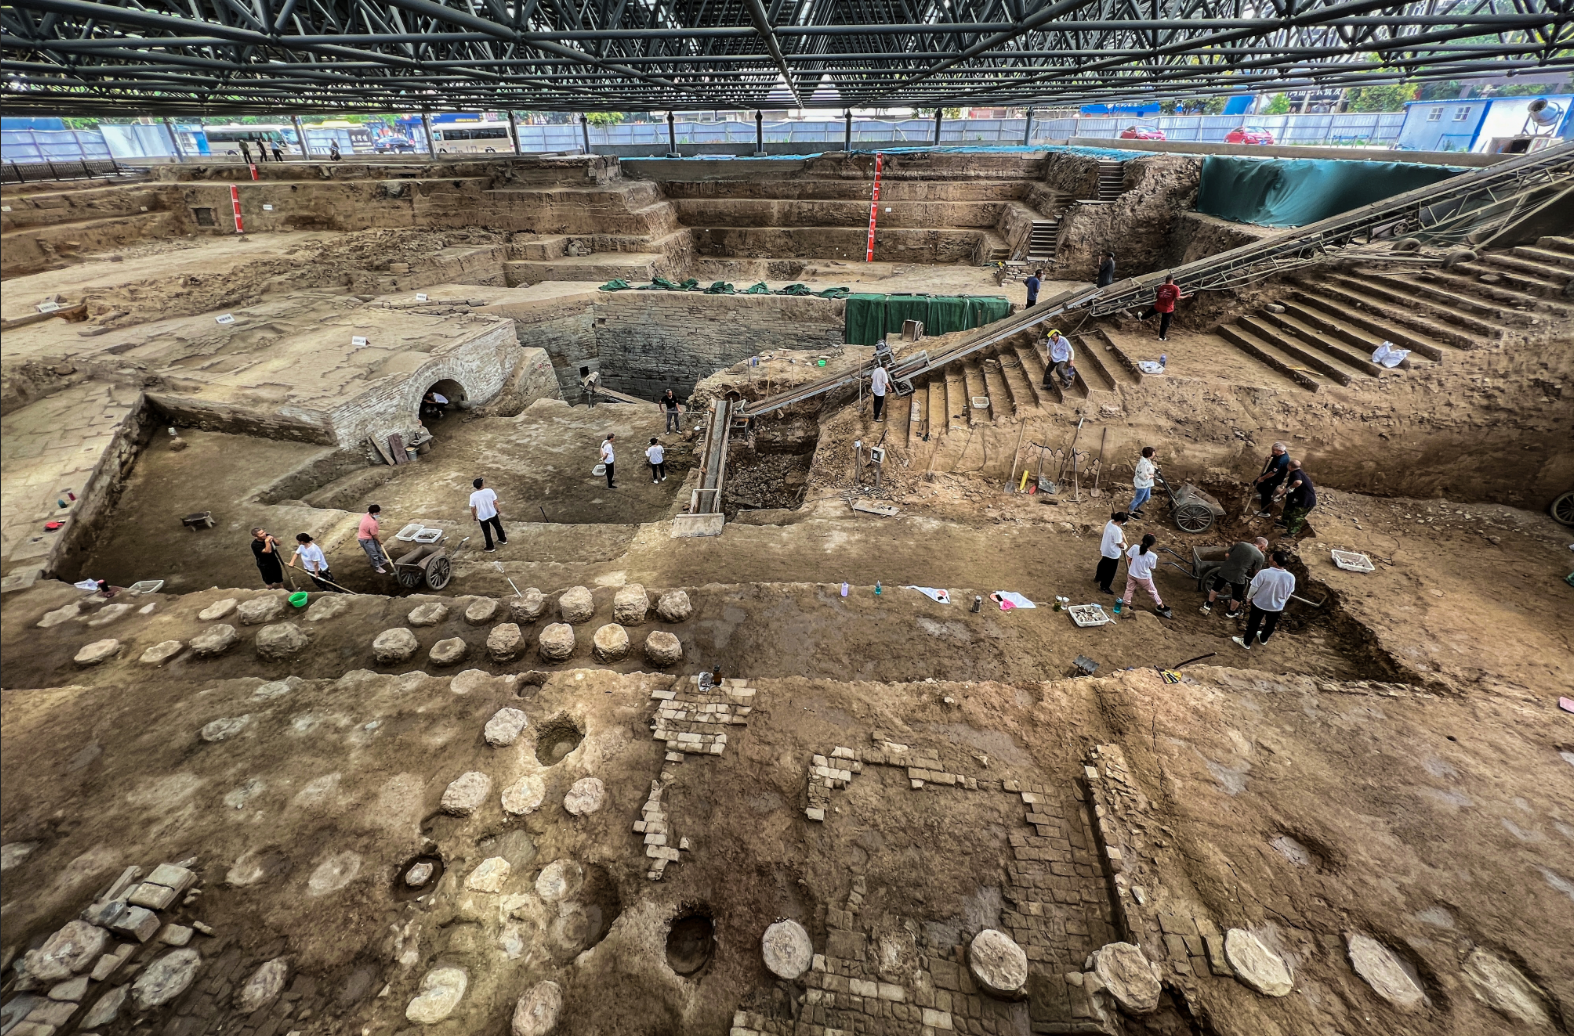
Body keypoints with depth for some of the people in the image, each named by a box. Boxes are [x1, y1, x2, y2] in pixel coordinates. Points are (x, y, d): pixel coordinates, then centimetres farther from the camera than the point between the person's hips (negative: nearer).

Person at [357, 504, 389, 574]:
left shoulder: (367, 515, -10)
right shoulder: (372, 523, -39)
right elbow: (374, 535, -22)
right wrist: (379, 540, -3)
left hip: (370, 536, 10)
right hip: (365, 539, -10)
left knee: (378, 548, 26)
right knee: (373, 554, 7)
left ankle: (381, 561, 48)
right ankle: (377, 568, 26)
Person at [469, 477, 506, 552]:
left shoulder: (473, 496, -22)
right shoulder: (490, 491, -20)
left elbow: (473, 508, -11)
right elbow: (495, 502, -9)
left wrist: (474, 516, 7)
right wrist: (497, 510, 10)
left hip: (482, 517, -1)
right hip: (493, 514, 2)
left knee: (487, 533, 18)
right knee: (498, 527, 28)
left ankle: (490, 547, 34)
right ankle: (503, 540, 48)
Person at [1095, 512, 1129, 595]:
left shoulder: (1110, 522, -9)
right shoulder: (1116, 530, -35)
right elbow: (1120, 544, -25)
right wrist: (1124, 546, -4)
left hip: (1104, 549, 9)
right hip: (1112, 553, -9)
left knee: (1103, 564, 32)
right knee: (1110, 570, 11)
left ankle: (1098, 578, 54)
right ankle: (1104, 587, 26)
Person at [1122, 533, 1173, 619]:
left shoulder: (1135, 548, -21)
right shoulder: (1153, 556, -26)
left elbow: (1128, 558, -8)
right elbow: (1152, 568, -11)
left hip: (1131, 574, 2)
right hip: (1144, 578, -2)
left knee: (1129, 589, 24)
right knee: (1152, 591, 21)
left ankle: (1125, 605, 36)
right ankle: (1160, 606, 41)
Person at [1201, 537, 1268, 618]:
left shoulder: (1240, 544, 5)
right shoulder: (1260, 555, -2)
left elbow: (1227, 555, 11)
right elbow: (1256, 572, 5)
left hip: (1224, 571, 3)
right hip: (1238, 577, -3)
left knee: (1216, 587, 26)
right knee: (1237, 596, 22)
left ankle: (1208, 605, 40)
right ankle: (1231, 613, 39)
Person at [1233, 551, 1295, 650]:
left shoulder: (1264, 573, -29)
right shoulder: (1290, 577, -19)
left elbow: (1254, 588, -17)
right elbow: (1288, 594, -3)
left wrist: (1249, 598, 3)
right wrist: (1281, 603, 15)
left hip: (1259, 603, -3)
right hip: (1276, 606, 3)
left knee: (1254, 623, 18)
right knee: (1270, 624, 28)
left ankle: (1246, 642, 33)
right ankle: (1263, 639, 51)